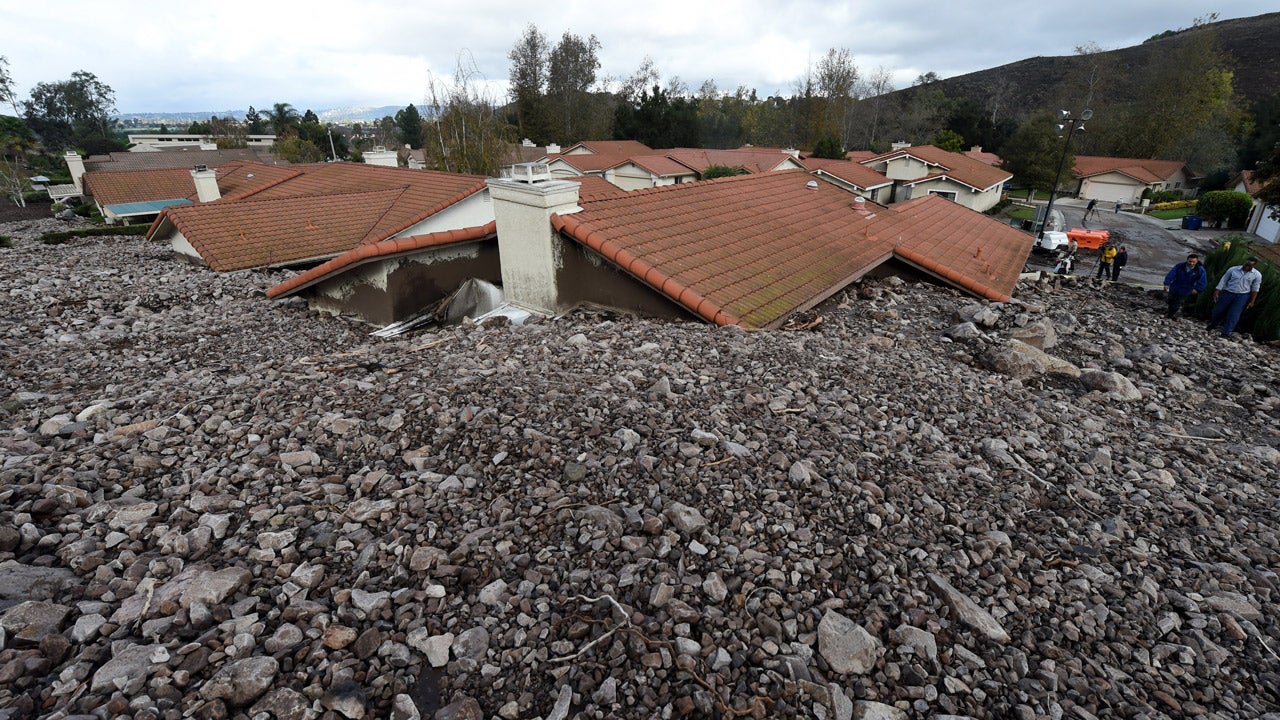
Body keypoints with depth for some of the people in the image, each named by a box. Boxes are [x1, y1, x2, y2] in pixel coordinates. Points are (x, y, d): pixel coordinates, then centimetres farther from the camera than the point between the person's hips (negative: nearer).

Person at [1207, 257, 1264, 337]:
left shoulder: (1257, 275, -3)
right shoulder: (1233, 269, -6)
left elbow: (1255, 289, 3)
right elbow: (1223, 281, 0)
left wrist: (1252, 301, 3)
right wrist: (1216, 292, -6)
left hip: (1242, 296, 0)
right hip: (1227, 293, 1)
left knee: (1234, 315, -6)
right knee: (1218, 311, 8)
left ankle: (1225, 334, -2)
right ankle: (1211, 326, 33)